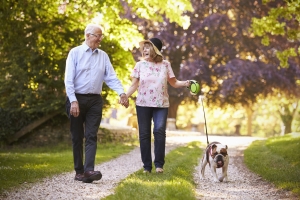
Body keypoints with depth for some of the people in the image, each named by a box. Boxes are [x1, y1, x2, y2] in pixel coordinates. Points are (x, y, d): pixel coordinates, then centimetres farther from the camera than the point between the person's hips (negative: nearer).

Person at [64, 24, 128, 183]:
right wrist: (73, 101, -16)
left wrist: (121, 92, -14)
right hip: (77, 99, -3)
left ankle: (89, 171, -16)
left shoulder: (103, 56, 11)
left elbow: (111, 77, 4)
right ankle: (79, 171, 11)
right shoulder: (75, 53, 0)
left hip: (95, 101, 3)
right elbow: (68, 79, -7)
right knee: (77, 137, 4)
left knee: (91, 136, -7)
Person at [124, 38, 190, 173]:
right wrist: (125, 96, -11)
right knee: (144, 134, 1)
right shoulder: (140, 65, 5)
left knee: (159, 130, -18)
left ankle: (159, 164, -11)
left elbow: (174, 83, 8)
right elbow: (134, 85, 4)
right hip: (143, 104, 1)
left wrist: (185, 83, -11)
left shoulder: (165, 64, 5)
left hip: (161, 104, -1)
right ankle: (147, 166, 8)